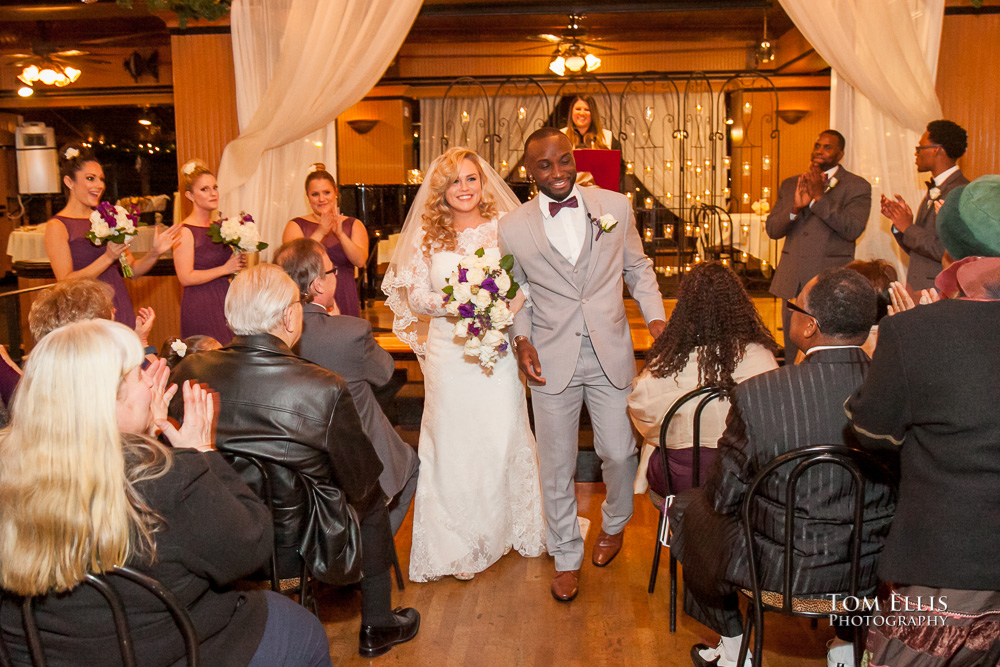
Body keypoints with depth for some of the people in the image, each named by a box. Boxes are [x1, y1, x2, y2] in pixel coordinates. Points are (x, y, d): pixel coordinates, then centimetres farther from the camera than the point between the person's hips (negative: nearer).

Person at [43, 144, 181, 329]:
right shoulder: (57, 227, -3)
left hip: (121, 307, 5)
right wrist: (108, 257, -18)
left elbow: (132, 270, 14)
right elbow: (66, 282, -12)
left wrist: (154, 253, -4)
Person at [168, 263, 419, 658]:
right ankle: (376, 628, 40)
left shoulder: (188, 372, -15)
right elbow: (362, 484, -15)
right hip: (298, 547, -5)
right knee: (372, 501, 24)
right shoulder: (325, 391, -28)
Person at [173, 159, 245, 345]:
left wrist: (238, 263, 1)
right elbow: (185, 278, -15)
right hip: (200, 307, -6)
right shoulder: (185, 231, -8)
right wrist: (225, 268, -13)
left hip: (225, 302, 6)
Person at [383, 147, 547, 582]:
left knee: (503, 438, 2)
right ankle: (460, 543, 16)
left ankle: (511, 527, 23)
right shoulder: (426, 235, 4)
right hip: (448, 353, 1)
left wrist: (500, 307, -18)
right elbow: (415, 297, 2)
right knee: (453, 443, 4)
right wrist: (451, 303, -16)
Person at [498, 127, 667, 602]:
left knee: (620, 453, 9)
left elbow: (637, 268, 10)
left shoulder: (615, 206, 0)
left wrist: (655, 316, -4)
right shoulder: (513, 228, -2)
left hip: (611, 353, 1)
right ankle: (566, 556, 28)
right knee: (557, 465, 8)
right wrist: (521, 341, -5)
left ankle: (614, 523, 41)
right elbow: (517, 295, 9)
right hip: (552, 360, 0)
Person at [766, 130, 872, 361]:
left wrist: (819, 197, -17)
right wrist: (795, 208, -12)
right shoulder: (790, 185, 15)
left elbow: (853, 229, -13)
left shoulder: (857, 187, 2)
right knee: (793, 356, 9)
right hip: (793, 282, 4)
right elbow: (771, 229, 6)